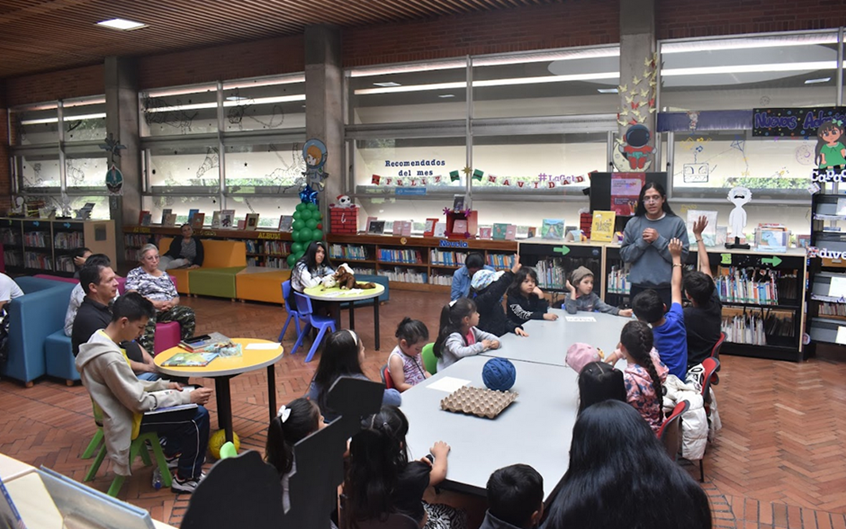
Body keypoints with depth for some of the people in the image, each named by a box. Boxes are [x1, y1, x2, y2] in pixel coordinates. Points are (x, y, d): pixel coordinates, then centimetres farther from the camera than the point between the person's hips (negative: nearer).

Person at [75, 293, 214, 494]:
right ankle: (186, 479, 4)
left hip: (123, 407, 10)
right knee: (198, 416, -13)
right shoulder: (109, 357, -30)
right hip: (127, 420, -10)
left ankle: (170, 455, 28)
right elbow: (139, 402, -24)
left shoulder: (100, 339, 1)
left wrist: (164, 385, 2)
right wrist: (187, 397, -20)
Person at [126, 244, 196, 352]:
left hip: (167, 310, 4)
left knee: (189, 313, -26)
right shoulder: (135, 273, 9)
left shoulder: (164, 275, 23)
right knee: (147, 321, -41)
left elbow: (176, 297, 19)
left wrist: (170, 304, -7)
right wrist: (155, 304, -19)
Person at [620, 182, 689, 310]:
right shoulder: (633, 223, 4)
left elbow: (682, 256, -8)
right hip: (639, 288, 2)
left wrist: (658, 240, -14)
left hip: (666, 289, -2)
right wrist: (642, 242, -11)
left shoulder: (677, 223, -3)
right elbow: (624, 255, 3)